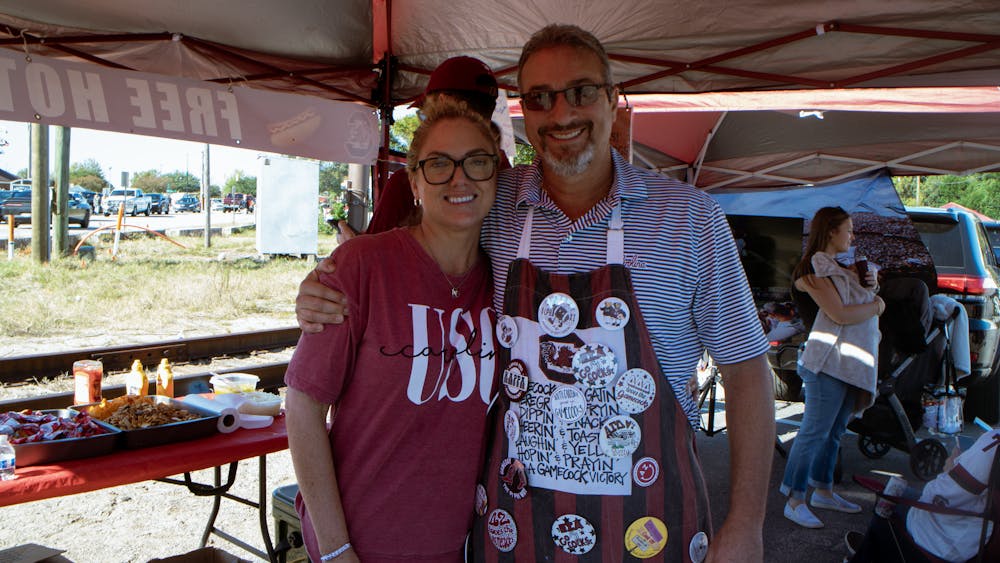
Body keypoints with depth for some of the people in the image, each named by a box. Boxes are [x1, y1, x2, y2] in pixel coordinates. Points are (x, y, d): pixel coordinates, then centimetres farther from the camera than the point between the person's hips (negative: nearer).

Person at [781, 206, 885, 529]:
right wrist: (876, 305, -3)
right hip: (830, 360, -10)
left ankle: (822, 492, 26)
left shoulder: (840, 267, 20)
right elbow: (841, 314, -19)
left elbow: (858, 303, 25)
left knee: (834, 432, 15)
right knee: (814, 431, -7)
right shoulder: (816, 268, -11)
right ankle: (795, 501, -2)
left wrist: (870, 286, 5)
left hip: (853, 362, 10)